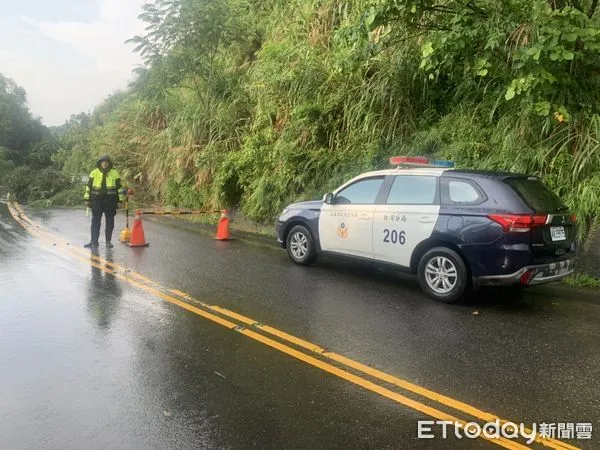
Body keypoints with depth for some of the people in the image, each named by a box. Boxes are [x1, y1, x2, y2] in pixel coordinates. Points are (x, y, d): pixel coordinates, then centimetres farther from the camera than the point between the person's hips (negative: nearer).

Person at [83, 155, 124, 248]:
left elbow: (119, 188, 6)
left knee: (110, 222, 4)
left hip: (110, 201, 0)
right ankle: (94, 241, 7)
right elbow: (89, 186, 9)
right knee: (95, 222, 2)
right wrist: (87, 199, 5)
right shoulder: (94, 173, 6)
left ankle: (108, 241, 13)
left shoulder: (115, 174, 4)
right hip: (97, 200, 0)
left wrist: (119, 201, 2)